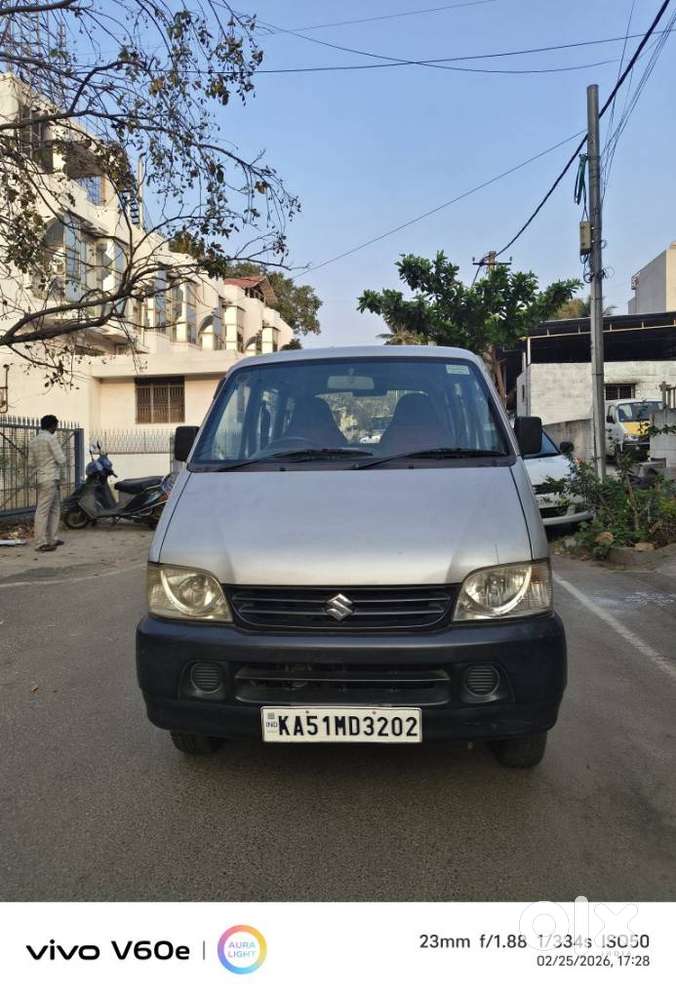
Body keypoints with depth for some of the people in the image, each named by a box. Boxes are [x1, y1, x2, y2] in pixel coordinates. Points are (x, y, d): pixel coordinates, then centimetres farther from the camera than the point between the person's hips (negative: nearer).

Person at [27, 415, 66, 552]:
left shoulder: (33, 441, 15)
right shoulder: (50, 438, -10)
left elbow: (31, 464, 16)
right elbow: (61, 459, -13)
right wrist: (60, 470, 6)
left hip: (42, 479, 9)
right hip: (51, 479, -9)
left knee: (54, 509, 15)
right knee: (43, 511, -8)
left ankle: (51, 539, 19)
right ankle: (41, 543, -7)